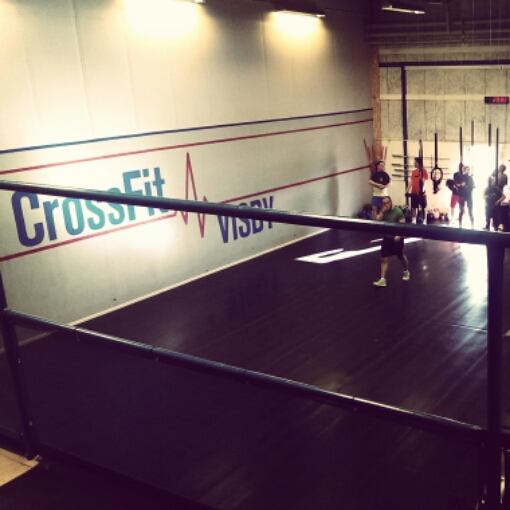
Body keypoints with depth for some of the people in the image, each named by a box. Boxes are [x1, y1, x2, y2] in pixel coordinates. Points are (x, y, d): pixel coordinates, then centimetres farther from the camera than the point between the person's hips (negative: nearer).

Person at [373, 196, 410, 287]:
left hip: (396, 238, -4)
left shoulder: (397, 211, -15)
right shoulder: (383, 211, 2)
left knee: (401, 257, 16)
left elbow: (403, 224, -18)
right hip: (387, 238, 5)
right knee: (383, 259, -4)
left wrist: (399, 235, -29)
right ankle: (383, 280, -3)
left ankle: (406, 272, 42)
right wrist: (382, 212, -17)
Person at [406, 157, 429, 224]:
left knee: (424, 207, 1)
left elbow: (424, 181, -12)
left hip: (422, 193, -6)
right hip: (414, 193, 6)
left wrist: (423, 189, -24)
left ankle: (424, 221, 5)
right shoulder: (413, 172, 12)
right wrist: (408, 190, 8)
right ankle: (414, 220, 18)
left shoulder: (424, 171, -5)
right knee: (414, 207, 9)